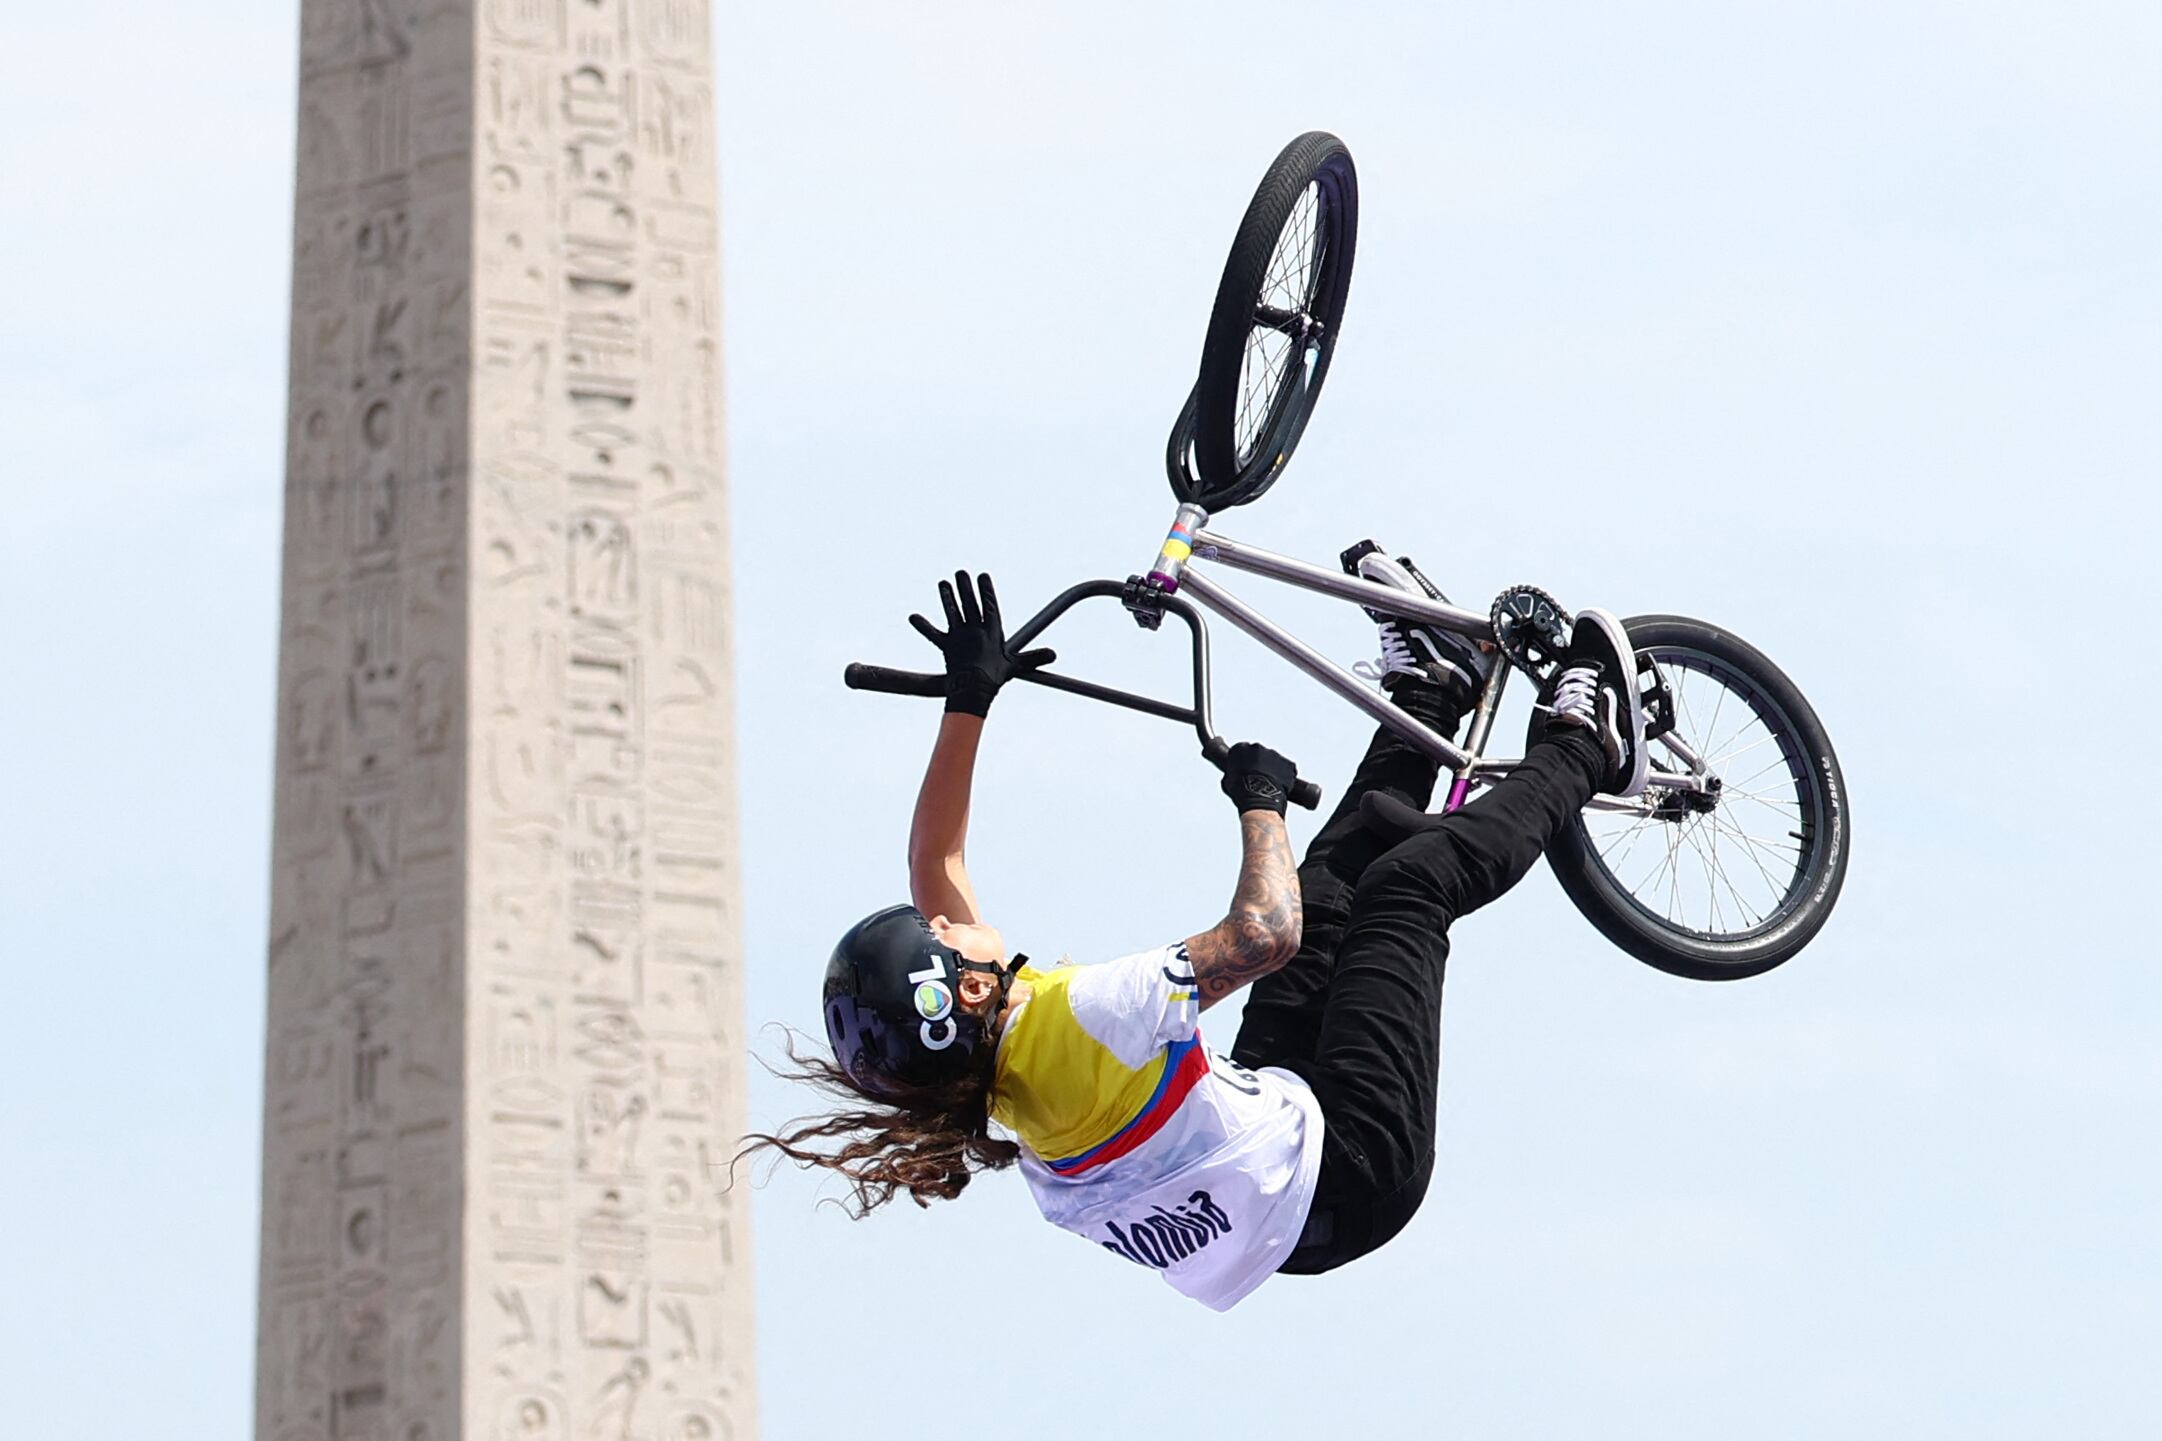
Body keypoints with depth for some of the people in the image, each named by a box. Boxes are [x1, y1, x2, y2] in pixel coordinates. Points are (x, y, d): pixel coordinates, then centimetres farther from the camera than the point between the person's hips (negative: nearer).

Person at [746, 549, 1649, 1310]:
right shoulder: (1073, 1019, -38)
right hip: (1343, 1177, -8)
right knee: (1412, 876, 3)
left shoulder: (959, 1079, -11)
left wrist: (968, 698, 3)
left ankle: (1429, 688, 38)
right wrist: (1260, 799, -20)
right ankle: (1583, 748, 28)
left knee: (1337, 870, 16)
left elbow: (935, 864, 2)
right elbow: (1264, 934, -37)